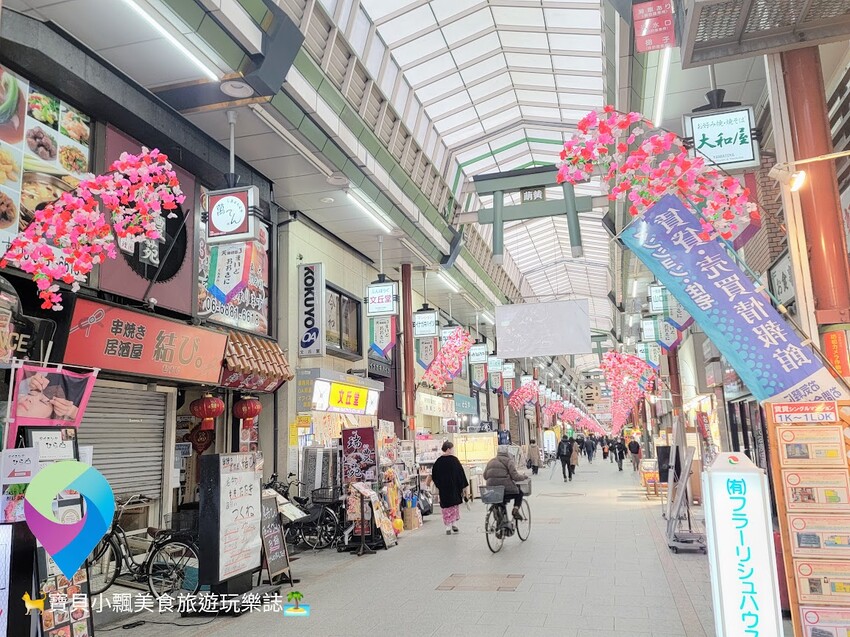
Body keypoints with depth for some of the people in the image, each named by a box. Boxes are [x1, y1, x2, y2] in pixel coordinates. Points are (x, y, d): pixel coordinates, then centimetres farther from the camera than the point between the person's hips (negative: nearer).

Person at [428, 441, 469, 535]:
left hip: (443, 488, 2)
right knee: (455, 505, 15)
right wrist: (464, 486, 0)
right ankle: (454, 523, 9)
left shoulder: (438, 461, 0)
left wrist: (438, 486, 22)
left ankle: (448, 527, 5)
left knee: (446, 506, 8)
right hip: (454, 487, -2)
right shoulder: (454, 460, -10)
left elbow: (433, 475, 8)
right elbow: (461, 473, -8)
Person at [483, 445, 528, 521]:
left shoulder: (491, 461, 15)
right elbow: (515, 476, -10)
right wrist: (524, 476, 8)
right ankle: (516, 509, 5)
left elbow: (485, 476, 14)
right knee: (519, 491, 24)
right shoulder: (509, 461, -2)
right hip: (506, 489, -5)